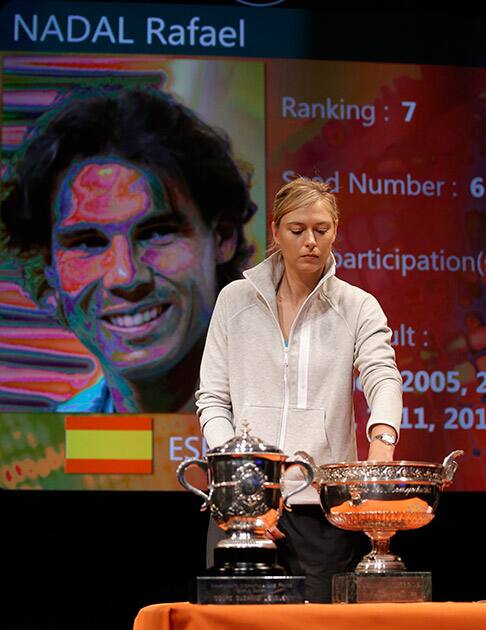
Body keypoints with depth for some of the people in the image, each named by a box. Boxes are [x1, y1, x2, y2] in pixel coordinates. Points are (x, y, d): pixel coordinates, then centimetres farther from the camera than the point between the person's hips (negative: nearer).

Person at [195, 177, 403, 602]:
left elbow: (382, 376, -12)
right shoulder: (236, 300, 8)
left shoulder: (358, 307, 6)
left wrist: (382, 440, -34)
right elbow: (212, 398, 7)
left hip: (324, 505, -1)